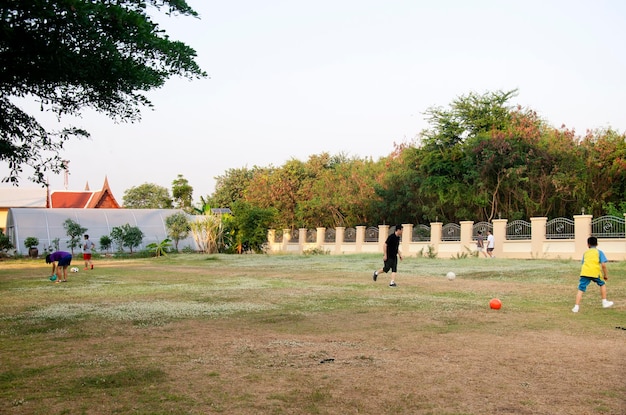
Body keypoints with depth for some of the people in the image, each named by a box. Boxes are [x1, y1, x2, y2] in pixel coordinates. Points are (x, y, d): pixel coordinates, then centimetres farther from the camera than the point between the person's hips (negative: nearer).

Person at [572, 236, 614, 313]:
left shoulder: (585, 253, 23)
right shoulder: (599, 252, 13)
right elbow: (603, 265, 2)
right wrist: (606, 275, 11)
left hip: (584, 272, 1)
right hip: (595, 273, -1)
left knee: (581, 289, 1)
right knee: (602, 284, 26)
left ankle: (576, 307, -9)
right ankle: (605, 302, 30)